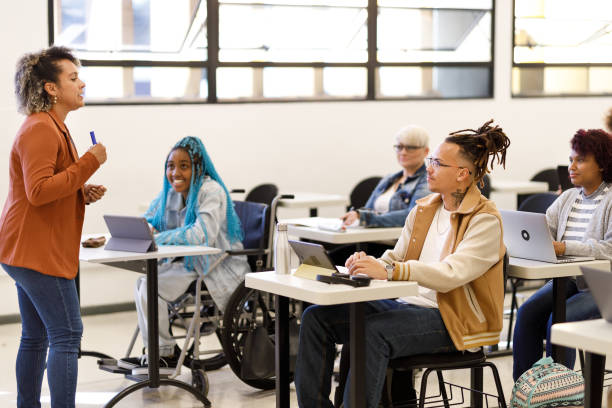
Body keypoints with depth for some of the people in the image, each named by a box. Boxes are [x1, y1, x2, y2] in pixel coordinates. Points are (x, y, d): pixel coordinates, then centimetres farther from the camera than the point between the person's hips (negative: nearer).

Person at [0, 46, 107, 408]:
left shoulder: (53, 127, 19)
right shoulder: (40, 130, -15)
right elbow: (39, 191, -24)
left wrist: (83, 194, 8)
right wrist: (90, 163, -20)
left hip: (29, 251, 11)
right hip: (38, 252, -11)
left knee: (36, 337, 14)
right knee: (67, 335, -10)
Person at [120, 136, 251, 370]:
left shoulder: (211, 191, -19)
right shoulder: (172, 192, 5)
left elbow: (203, 235, -32)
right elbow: (149, 219, 11)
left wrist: (157, 237, -27)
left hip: (220, 269, -8)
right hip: (193, 263, 8)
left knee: (151, 285, -15)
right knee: (144, 280, -6)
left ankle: (165, 354, -1)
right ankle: (158, 350, 3)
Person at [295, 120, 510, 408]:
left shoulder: (485, 220, -10)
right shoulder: (423, 209, 14)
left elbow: (450, 274, -24)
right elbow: (396, 258, 14)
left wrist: (388, 270, -35)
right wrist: (366, 264, -10)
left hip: (452, 321, -8)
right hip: (406, 303, 8)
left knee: (374, 332, -35)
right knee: (316, 317, -8)